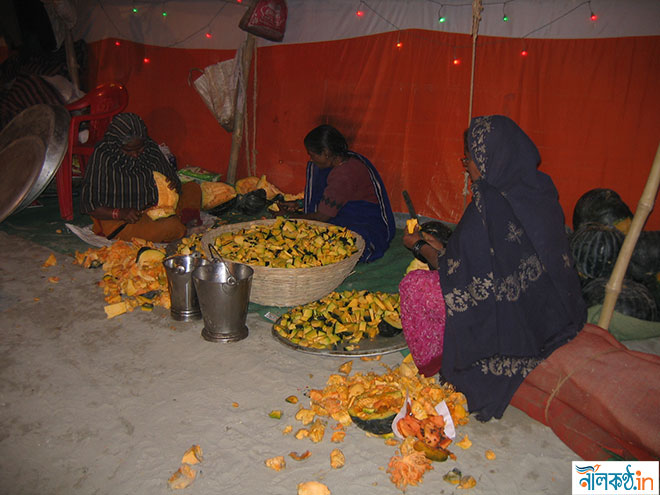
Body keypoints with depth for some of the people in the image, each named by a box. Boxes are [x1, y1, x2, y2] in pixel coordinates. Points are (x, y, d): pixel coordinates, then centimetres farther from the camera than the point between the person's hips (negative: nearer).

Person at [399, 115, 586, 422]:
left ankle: (435, 370, 18)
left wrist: (420, 246, 5)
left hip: (507, 323, -9)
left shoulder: (491, 201, -22)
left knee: (414, 286, -1)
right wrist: (438, 247, 19)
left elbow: (457, 272, -14)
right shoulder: (538, 189, 3)